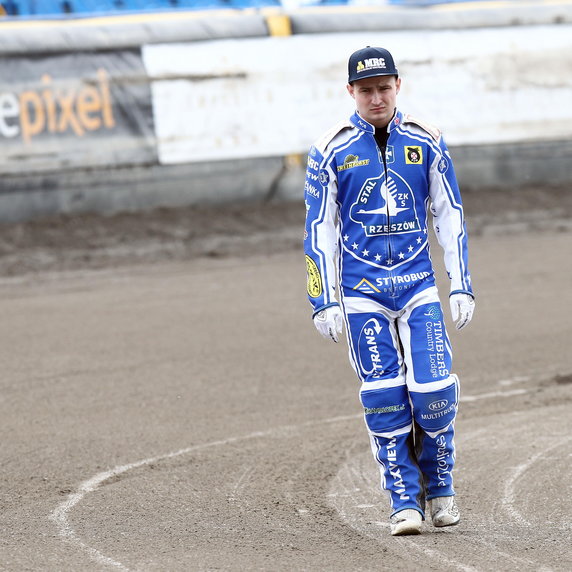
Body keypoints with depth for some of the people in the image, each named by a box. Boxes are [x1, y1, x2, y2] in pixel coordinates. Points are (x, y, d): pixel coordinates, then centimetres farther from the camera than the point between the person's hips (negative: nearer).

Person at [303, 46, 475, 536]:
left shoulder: (427, 142, 4)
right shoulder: (330, 151, 0)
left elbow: (450, 217, 9)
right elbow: (320, 230, 3)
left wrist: (462, 286, 4)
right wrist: (324, 301, -2)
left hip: (419, 284, 1)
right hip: (362, 292, -1)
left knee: (434, 390, -8)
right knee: (383, 396, -4)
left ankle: (439, 486, 15)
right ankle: (404, 501, 5)